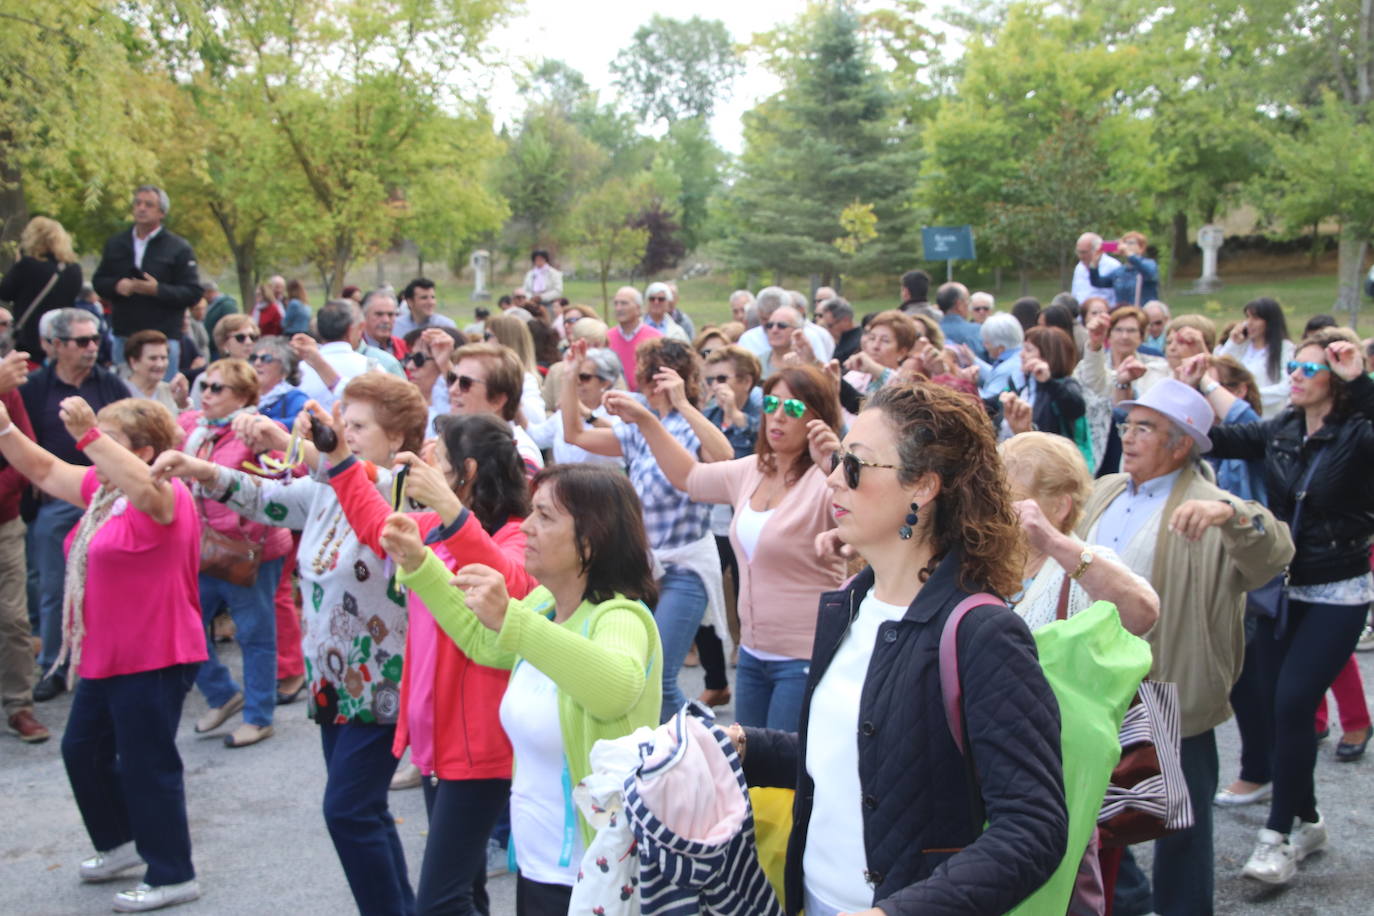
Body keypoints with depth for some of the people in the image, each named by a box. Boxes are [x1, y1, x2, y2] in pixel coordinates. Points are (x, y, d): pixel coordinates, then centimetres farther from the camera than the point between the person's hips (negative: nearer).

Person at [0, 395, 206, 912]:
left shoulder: (165, 498, -19)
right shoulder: (102, 487, 9)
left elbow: (144, 486, -43)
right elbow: (44, 471, 17)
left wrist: (87, 435, -47)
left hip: (154, 659, -10)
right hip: (105, 655, 10)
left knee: (146, 764, -1)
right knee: (82, 750, 22)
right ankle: (120, 844, 40)